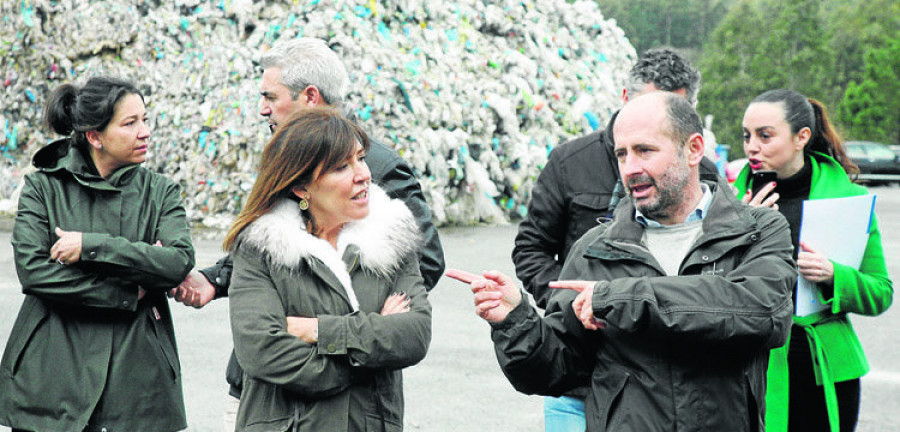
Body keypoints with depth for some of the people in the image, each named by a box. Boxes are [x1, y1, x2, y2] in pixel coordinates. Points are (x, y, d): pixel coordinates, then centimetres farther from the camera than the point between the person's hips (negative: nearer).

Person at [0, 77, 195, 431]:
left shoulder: (160, 192, 8)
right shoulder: (43, 187, 3)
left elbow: (180, 262, -10)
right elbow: (32, 269, -11)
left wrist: (91, 247, -15)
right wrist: (128, 294, -12)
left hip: (137, 375, 1)